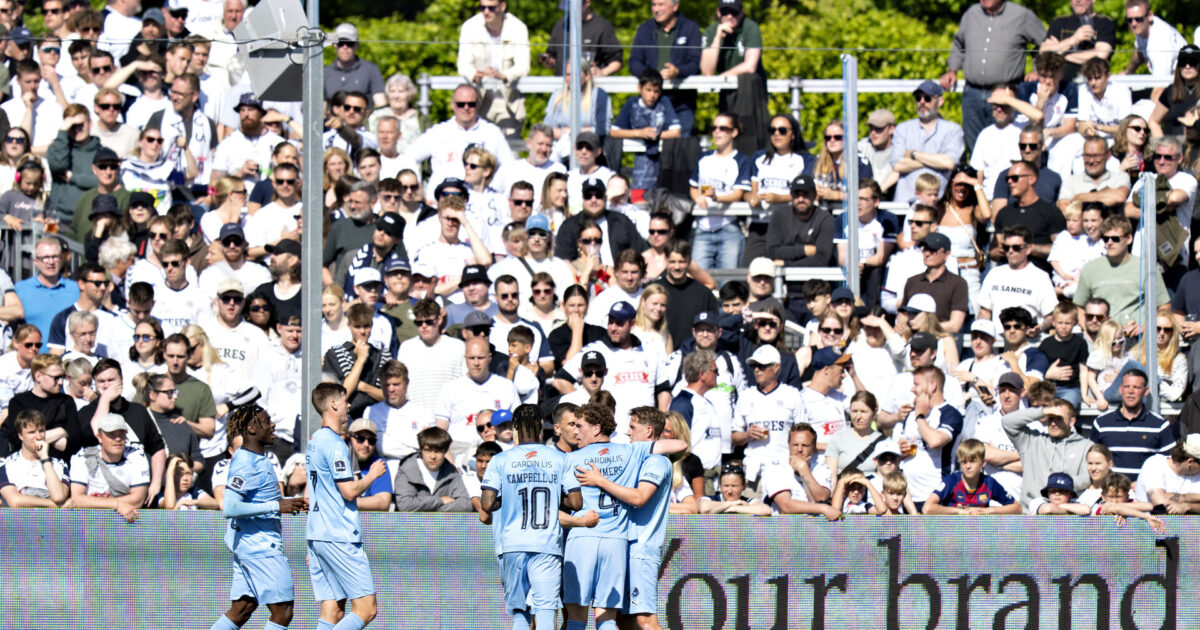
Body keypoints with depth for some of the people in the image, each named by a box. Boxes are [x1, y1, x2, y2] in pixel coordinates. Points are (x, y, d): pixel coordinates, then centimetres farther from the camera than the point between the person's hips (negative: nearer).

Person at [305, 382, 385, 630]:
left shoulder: (314, 441, 17)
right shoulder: (334, 444, -13)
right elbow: (350, 491, -18)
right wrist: (373, 474, 1)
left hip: (318, 535, 10)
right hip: (340, 539, -9)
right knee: (366, 609, -9)